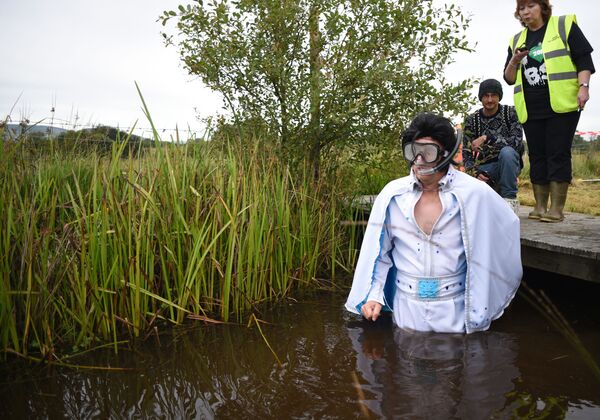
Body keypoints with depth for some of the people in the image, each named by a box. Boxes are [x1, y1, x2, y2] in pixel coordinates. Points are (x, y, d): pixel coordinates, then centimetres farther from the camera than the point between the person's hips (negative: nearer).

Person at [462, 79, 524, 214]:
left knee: (506, 151, -37)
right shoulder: (472, 120, 3)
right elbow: (467, 153, 0)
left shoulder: (510, 113, -3)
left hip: (509, 163, -1)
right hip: (484, 168, 1)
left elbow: (517, 142, -18)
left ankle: (509, 198, -21)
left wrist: (487, 138, -25)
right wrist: (476, 172, -18)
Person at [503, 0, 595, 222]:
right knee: (537, 156, 4)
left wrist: (583, 86, -13)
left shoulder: (565, 25, 6)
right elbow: (509, 79, 15)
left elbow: (583, 58, 1)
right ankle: (540, 206, 8)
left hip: (561, 104, -4)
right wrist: (514, 61, -5)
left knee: (558, 154, -8)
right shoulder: (517, 41, 16)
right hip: (530, 109, 4)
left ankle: (556, 208, -6)